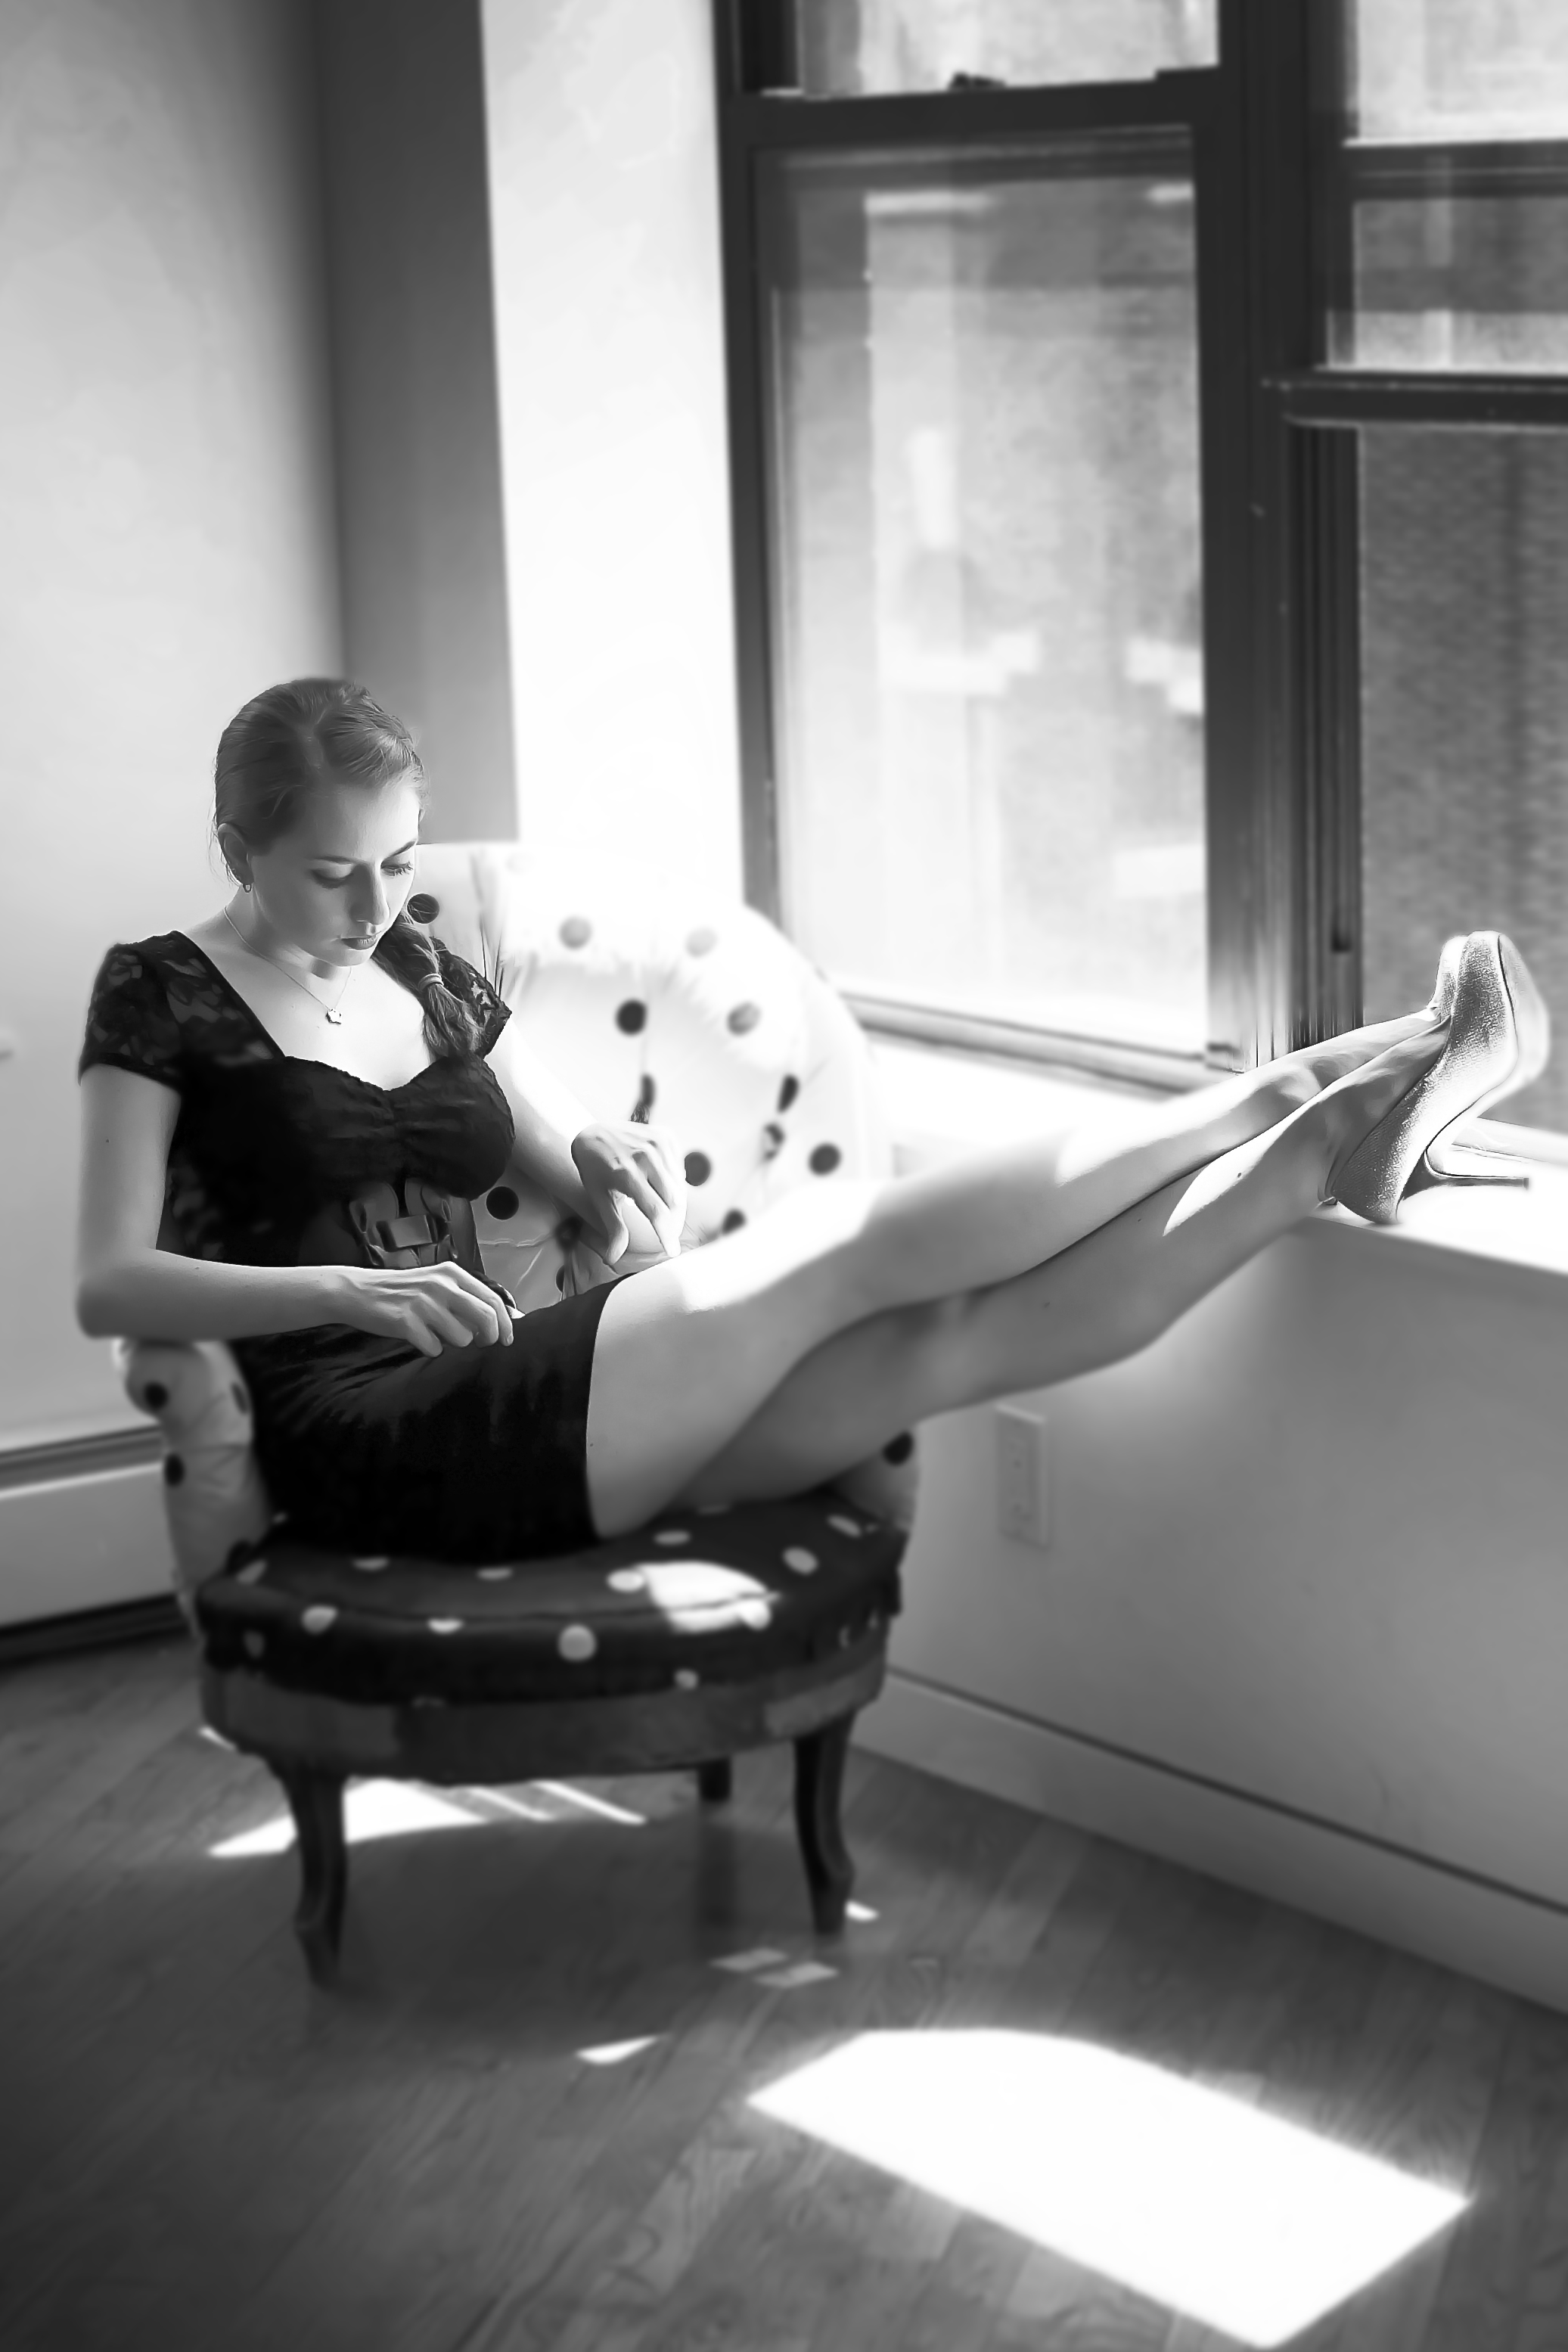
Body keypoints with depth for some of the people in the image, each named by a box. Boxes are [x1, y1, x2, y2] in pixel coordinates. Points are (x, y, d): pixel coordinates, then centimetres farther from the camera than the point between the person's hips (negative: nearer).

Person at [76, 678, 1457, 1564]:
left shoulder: (428, 978, 20)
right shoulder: (163, 997, 2)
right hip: (367, 1442, -6)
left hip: (502, 1409, 6)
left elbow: (594, 1205, 21)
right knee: (850, 1241, -19)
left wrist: (606, 1165, -4)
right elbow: (110, 1284, -8)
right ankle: (1263, 1098, -14)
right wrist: (347, 1288, -23)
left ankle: (1325, 1140, -21)